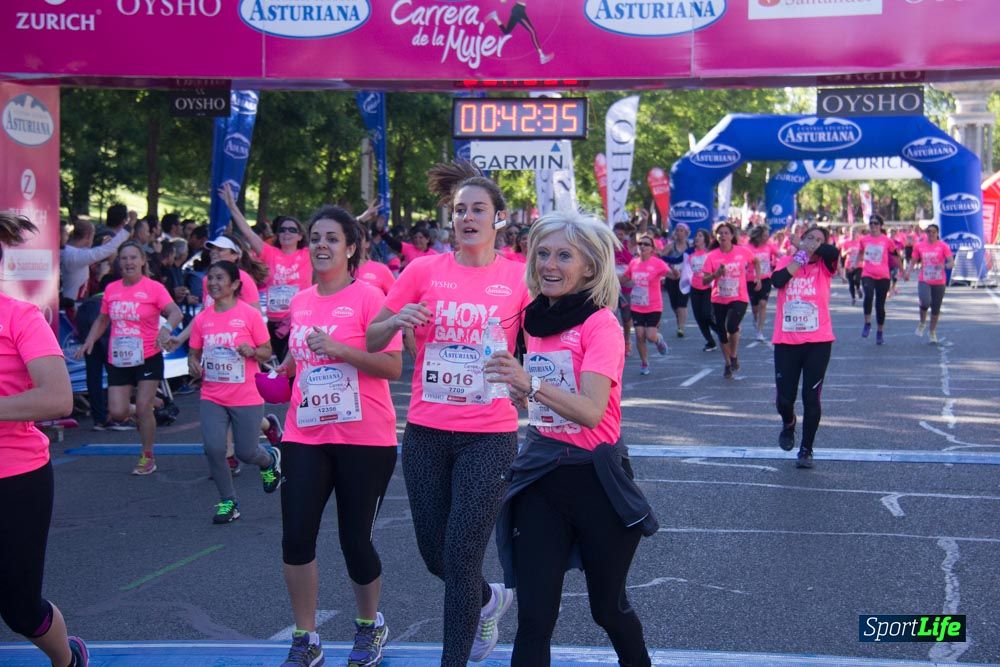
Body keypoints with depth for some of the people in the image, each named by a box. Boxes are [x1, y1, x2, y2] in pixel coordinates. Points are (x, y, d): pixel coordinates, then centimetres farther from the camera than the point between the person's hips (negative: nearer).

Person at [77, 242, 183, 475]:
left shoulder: (154, 288, -8)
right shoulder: (111, 289, 5)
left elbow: (175, 312, -20)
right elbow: (102, 320, 17)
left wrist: (166, 328, -40)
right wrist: (89, 341, 1)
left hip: (148, 358, -4)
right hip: (117, 360, 4)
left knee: (143, 409, -2)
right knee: (117, 412, -3)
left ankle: (147, 458, 15)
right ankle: (143, 412, 32)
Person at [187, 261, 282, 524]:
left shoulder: (250, 315, -7)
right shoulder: (202, 319, 3)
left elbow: (267, 352, -1)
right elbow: (193, 352, 14)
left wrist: (252, 351, -22)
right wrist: (193, 364, -9)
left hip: (246, 398, -3)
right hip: (212, 397, 3)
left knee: (246, 452, 3)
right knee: (213, 448, -10)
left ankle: (270, 459, 40)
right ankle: (228, 502, 9)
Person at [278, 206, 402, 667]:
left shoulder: (368, 297, -9)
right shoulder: (300, 301, 9)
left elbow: (393, 366, -16)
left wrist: (339, 349, -24)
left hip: (364, 438, -5)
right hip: (305, 437, 5)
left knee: (355, 540, 4)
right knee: (296, 538, -2)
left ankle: (369, 626, 30)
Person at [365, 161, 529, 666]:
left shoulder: (519, 278, -3)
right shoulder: (424, 271, 1)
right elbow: (372, 341, 6)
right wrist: (396, 321, -16)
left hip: (489, 435, -3)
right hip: (426, 432, 3)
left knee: (461, 558, -5)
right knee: (434, 554, 13)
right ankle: (489, 600, 45)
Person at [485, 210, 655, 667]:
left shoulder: (600, 324, -13)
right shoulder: (538, 319, 6)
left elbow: (591, 410, -28)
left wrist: (531, 384, -39)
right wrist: (518, 387, 7)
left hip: (593, 475, -5)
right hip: (539, 475, 5)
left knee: (607, 607, 12)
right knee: (533, 618, 1)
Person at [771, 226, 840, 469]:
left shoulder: (824, 266, 2)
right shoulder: (786, 261, 5)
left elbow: (833, 251, -22)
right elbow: (777, 280, -17)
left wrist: (811, 249, -8)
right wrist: (801, 255, -13)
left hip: (818, 342, -1)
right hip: (786, 341, 1)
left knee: (811, 398, 0)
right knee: (784, 398, 2)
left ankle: (806, 450, 14)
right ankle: (788, 425, 37)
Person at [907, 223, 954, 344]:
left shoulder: (943, 246, -3)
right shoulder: (919, 246, 4)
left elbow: (951, 262, -10)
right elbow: (914, 261, 11)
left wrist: (945, 266, -32)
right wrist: (908, 272, -7)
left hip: (939, 282, 0)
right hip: (924, 281, 0)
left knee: (936, 308, 7)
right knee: (925, 302, -24)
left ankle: (933, 332, 27)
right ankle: (922, 323, 6)